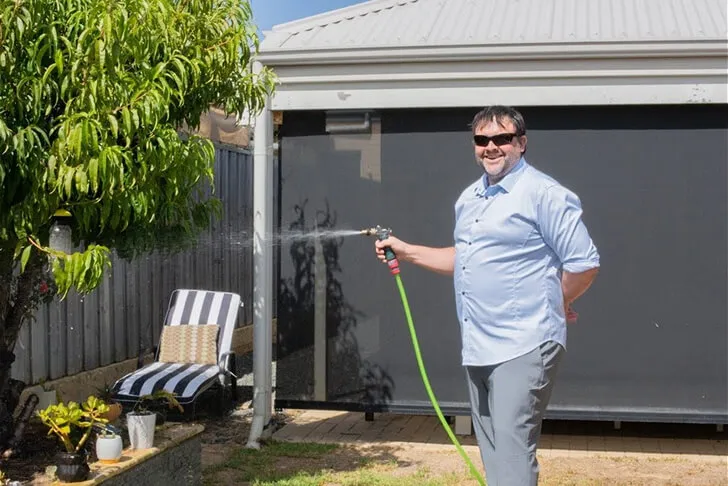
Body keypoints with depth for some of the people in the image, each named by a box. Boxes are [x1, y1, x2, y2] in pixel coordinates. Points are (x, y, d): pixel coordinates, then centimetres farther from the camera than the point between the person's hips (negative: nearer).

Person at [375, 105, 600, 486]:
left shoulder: (544, 194, -10)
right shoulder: (469, 198, 16)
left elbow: (584, 264, -10)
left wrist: (554, 305, 0)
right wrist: (406, 251, 22)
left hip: (522, 346, -8)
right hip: (477, 347, 9)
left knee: (512, 451, -10)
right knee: (491, 453, 15)